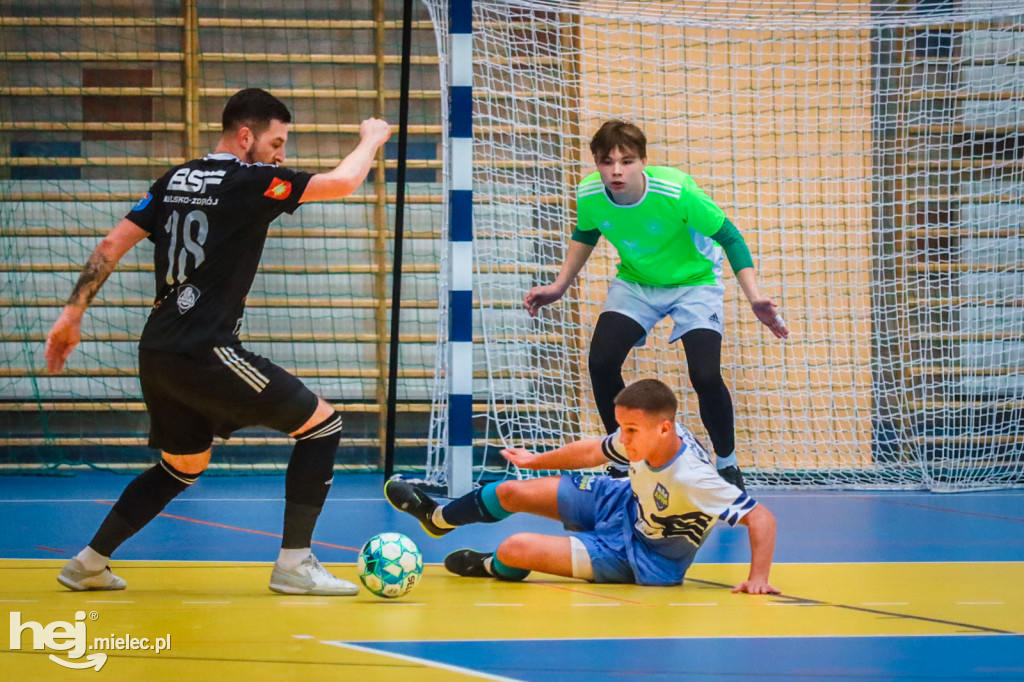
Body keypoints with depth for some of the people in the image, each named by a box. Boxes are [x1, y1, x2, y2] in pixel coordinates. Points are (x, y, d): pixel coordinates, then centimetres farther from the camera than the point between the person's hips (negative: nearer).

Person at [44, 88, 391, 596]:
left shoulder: (176, 180, 13)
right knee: (321, 425, 1)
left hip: (156, 354, 8)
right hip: (205, 354, -8)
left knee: (183, 466, 27)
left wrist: (73, 313, 17)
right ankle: (294, 564, -1)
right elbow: (342, 183, -10)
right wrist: (371, 139, 10)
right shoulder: (249, 182, -8)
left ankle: (88, 563, 28)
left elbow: (113, 244, 12)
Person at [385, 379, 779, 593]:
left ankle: (493, 568, 24)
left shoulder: (693, 479, -40)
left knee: (516, 548, -18)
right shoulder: (644, 437, -19)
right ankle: (436, 518, 41)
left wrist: (758, 578, -48)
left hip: (641, 556, -6)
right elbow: (595, 451, 3)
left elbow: (761, 517, -38)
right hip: (625, 503, 6)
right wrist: (538, 461, 16)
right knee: (511, 493, 7)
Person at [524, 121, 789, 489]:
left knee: (705, 376, -20)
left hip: (694, 282, -4)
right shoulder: (589, 196, -20)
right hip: (635, 283, 4)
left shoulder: (676, 191, -33)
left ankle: (727, 463, 8)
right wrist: (559, 287, 5)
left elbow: (728, 236, -21)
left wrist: (754, 298, -30)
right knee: (601, 362, -16)